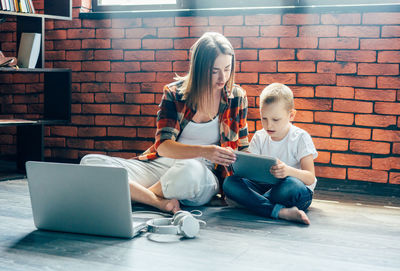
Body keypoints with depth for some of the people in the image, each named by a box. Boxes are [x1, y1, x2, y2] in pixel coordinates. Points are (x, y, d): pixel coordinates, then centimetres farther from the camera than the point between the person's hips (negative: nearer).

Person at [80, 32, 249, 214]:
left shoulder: (237, 97, 4)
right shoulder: (174, 93, 1)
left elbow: (242, 149, 14)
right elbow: (162, 146, -10)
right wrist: (203, 151, -26)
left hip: (203, 179, -1)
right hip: (160, 165, 1)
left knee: (191, 170, -42)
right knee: (90, 162, -19)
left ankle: (137, 194, -13)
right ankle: (161, 202, -29)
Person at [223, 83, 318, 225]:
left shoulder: (300, 137, -6)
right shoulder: (259, 137, 7)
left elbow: (310, 178, -14)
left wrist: (289, 171, -36)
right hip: (264, 186, 5)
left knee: (290, 185, -41)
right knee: (230, 182, -21)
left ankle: (246, 200, -16)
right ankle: (280, 211, -35)